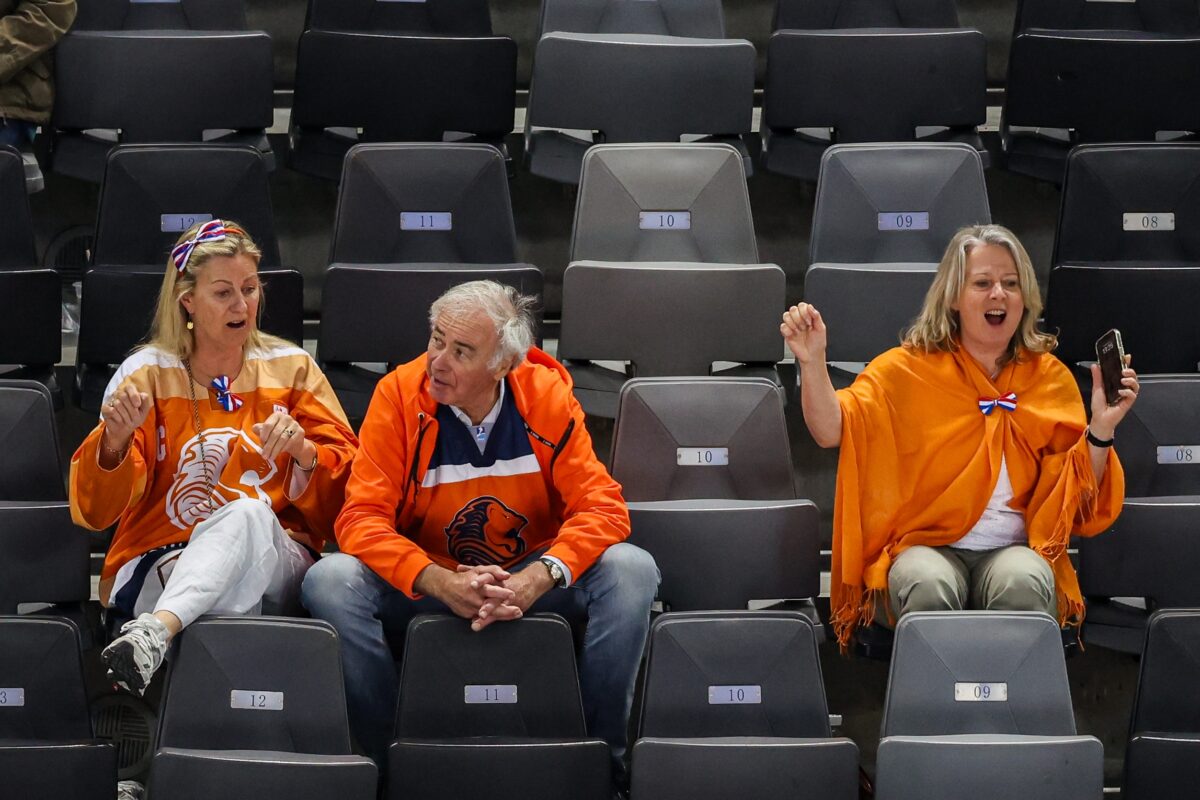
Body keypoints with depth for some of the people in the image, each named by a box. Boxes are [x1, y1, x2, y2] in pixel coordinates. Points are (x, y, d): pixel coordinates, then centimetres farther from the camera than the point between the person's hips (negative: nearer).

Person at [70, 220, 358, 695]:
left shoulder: (290, 367, 14)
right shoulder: (149, 373, 9)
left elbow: (343, 490, 10)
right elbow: (94, 511, 2)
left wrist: (303, 451, -12)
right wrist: (114, 442, -20)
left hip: (277, 563, 1)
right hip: (160, 564, -1)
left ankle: (155, 633, -57)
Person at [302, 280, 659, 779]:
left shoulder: (547, 396, -10)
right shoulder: (400, 394, -12)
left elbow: (601, 506, -14)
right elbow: (363, 517, -17)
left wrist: (540, 577, -34)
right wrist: (441, 583, -34)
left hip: (529, 583, 1)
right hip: (427, 584, -1)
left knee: (631, 570, -24)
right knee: (331, 581, -27)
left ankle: (603, 752, -9)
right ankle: (387, 753, -12)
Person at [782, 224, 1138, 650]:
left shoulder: (1050, 378, 12)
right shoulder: (908, 369, 7)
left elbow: (1077, 493, 10)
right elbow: (831, 431, -6)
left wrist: (1101, 428, -7)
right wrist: (812, 362, -22)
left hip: (1016, 547, 1)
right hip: (926, 545, -1)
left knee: (1023, 582, -35)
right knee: (928, 584, -36)